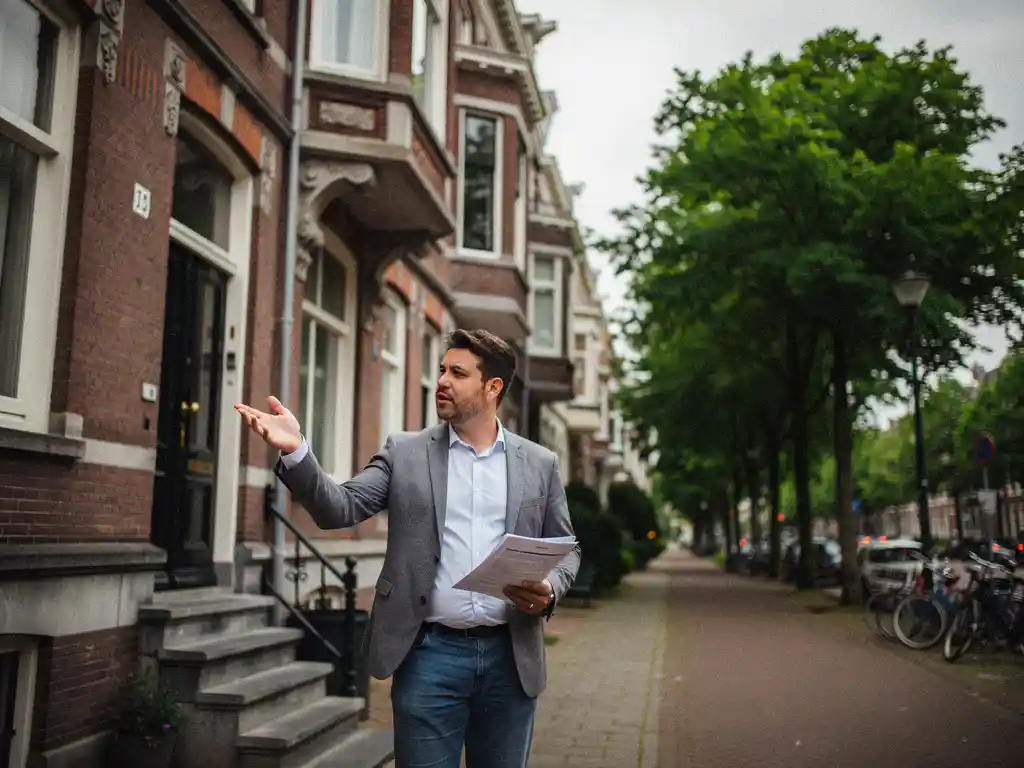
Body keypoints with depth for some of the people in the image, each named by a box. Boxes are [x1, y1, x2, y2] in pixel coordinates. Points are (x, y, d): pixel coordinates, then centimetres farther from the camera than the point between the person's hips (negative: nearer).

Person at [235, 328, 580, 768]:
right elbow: (340, 509, -5)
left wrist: (549, 591, -10)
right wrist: (295, 451, -21)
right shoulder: (405, 452, 4)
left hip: (510, 656, 1)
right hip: (430, 654, -1)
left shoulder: (539, 464, 6)